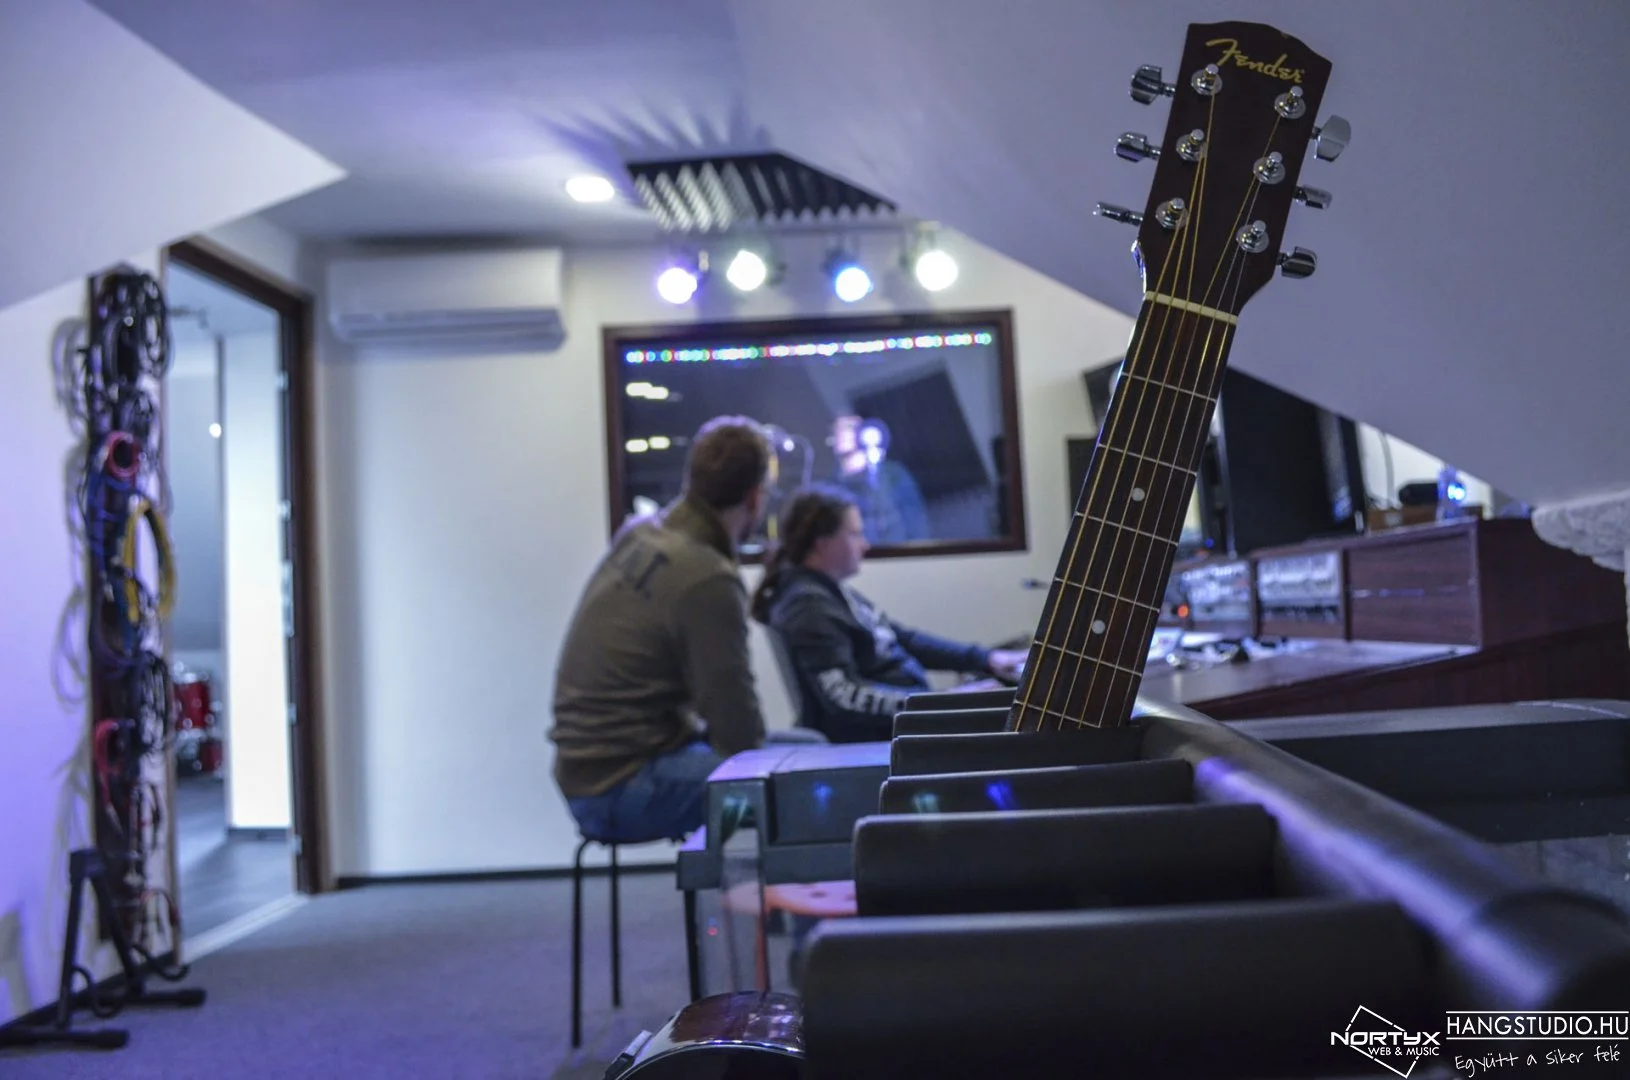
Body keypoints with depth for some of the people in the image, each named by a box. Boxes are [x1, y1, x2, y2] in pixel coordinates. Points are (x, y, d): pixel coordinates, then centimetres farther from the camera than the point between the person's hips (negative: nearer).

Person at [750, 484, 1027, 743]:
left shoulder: (833, 593, 15)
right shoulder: (807, 605, -16)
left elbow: (905, 639, 20)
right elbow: (844, 695, -25)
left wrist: (986, 659, 13)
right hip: (874, 742, -10)